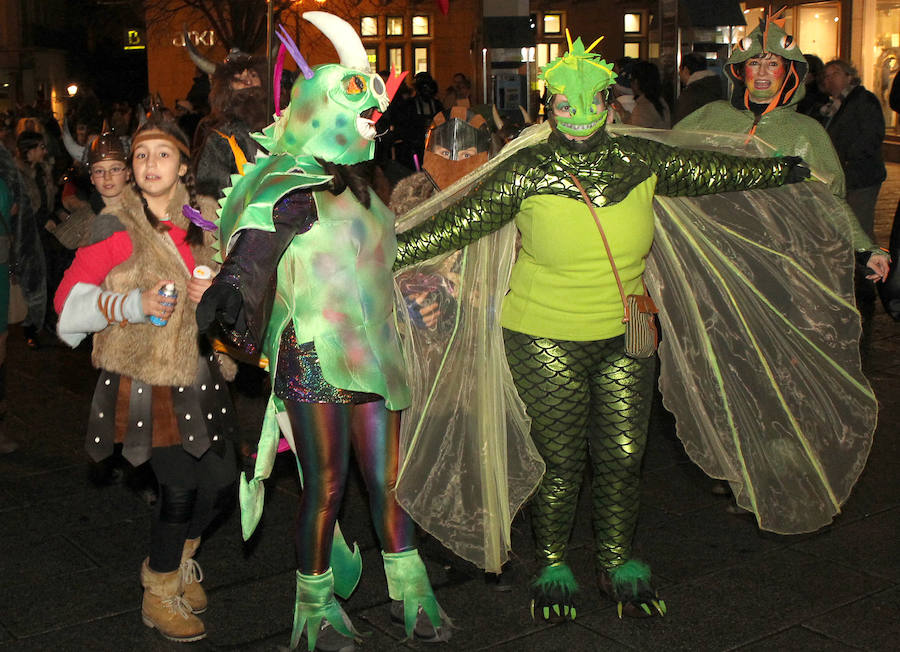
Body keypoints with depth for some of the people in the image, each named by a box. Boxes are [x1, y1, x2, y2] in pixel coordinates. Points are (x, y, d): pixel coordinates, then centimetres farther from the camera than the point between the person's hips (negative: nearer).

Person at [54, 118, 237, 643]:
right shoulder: (117, 230, -9)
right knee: (180, 486, -11)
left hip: (195, 372, 6)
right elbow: (70, 296, -9)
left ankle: (180, 556, 36)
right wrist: (134, 304, -23)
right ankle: (159, 597, 13)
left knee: (222, 483, 5)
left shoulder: (201, 225, 7)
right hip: (142, 377, -6)